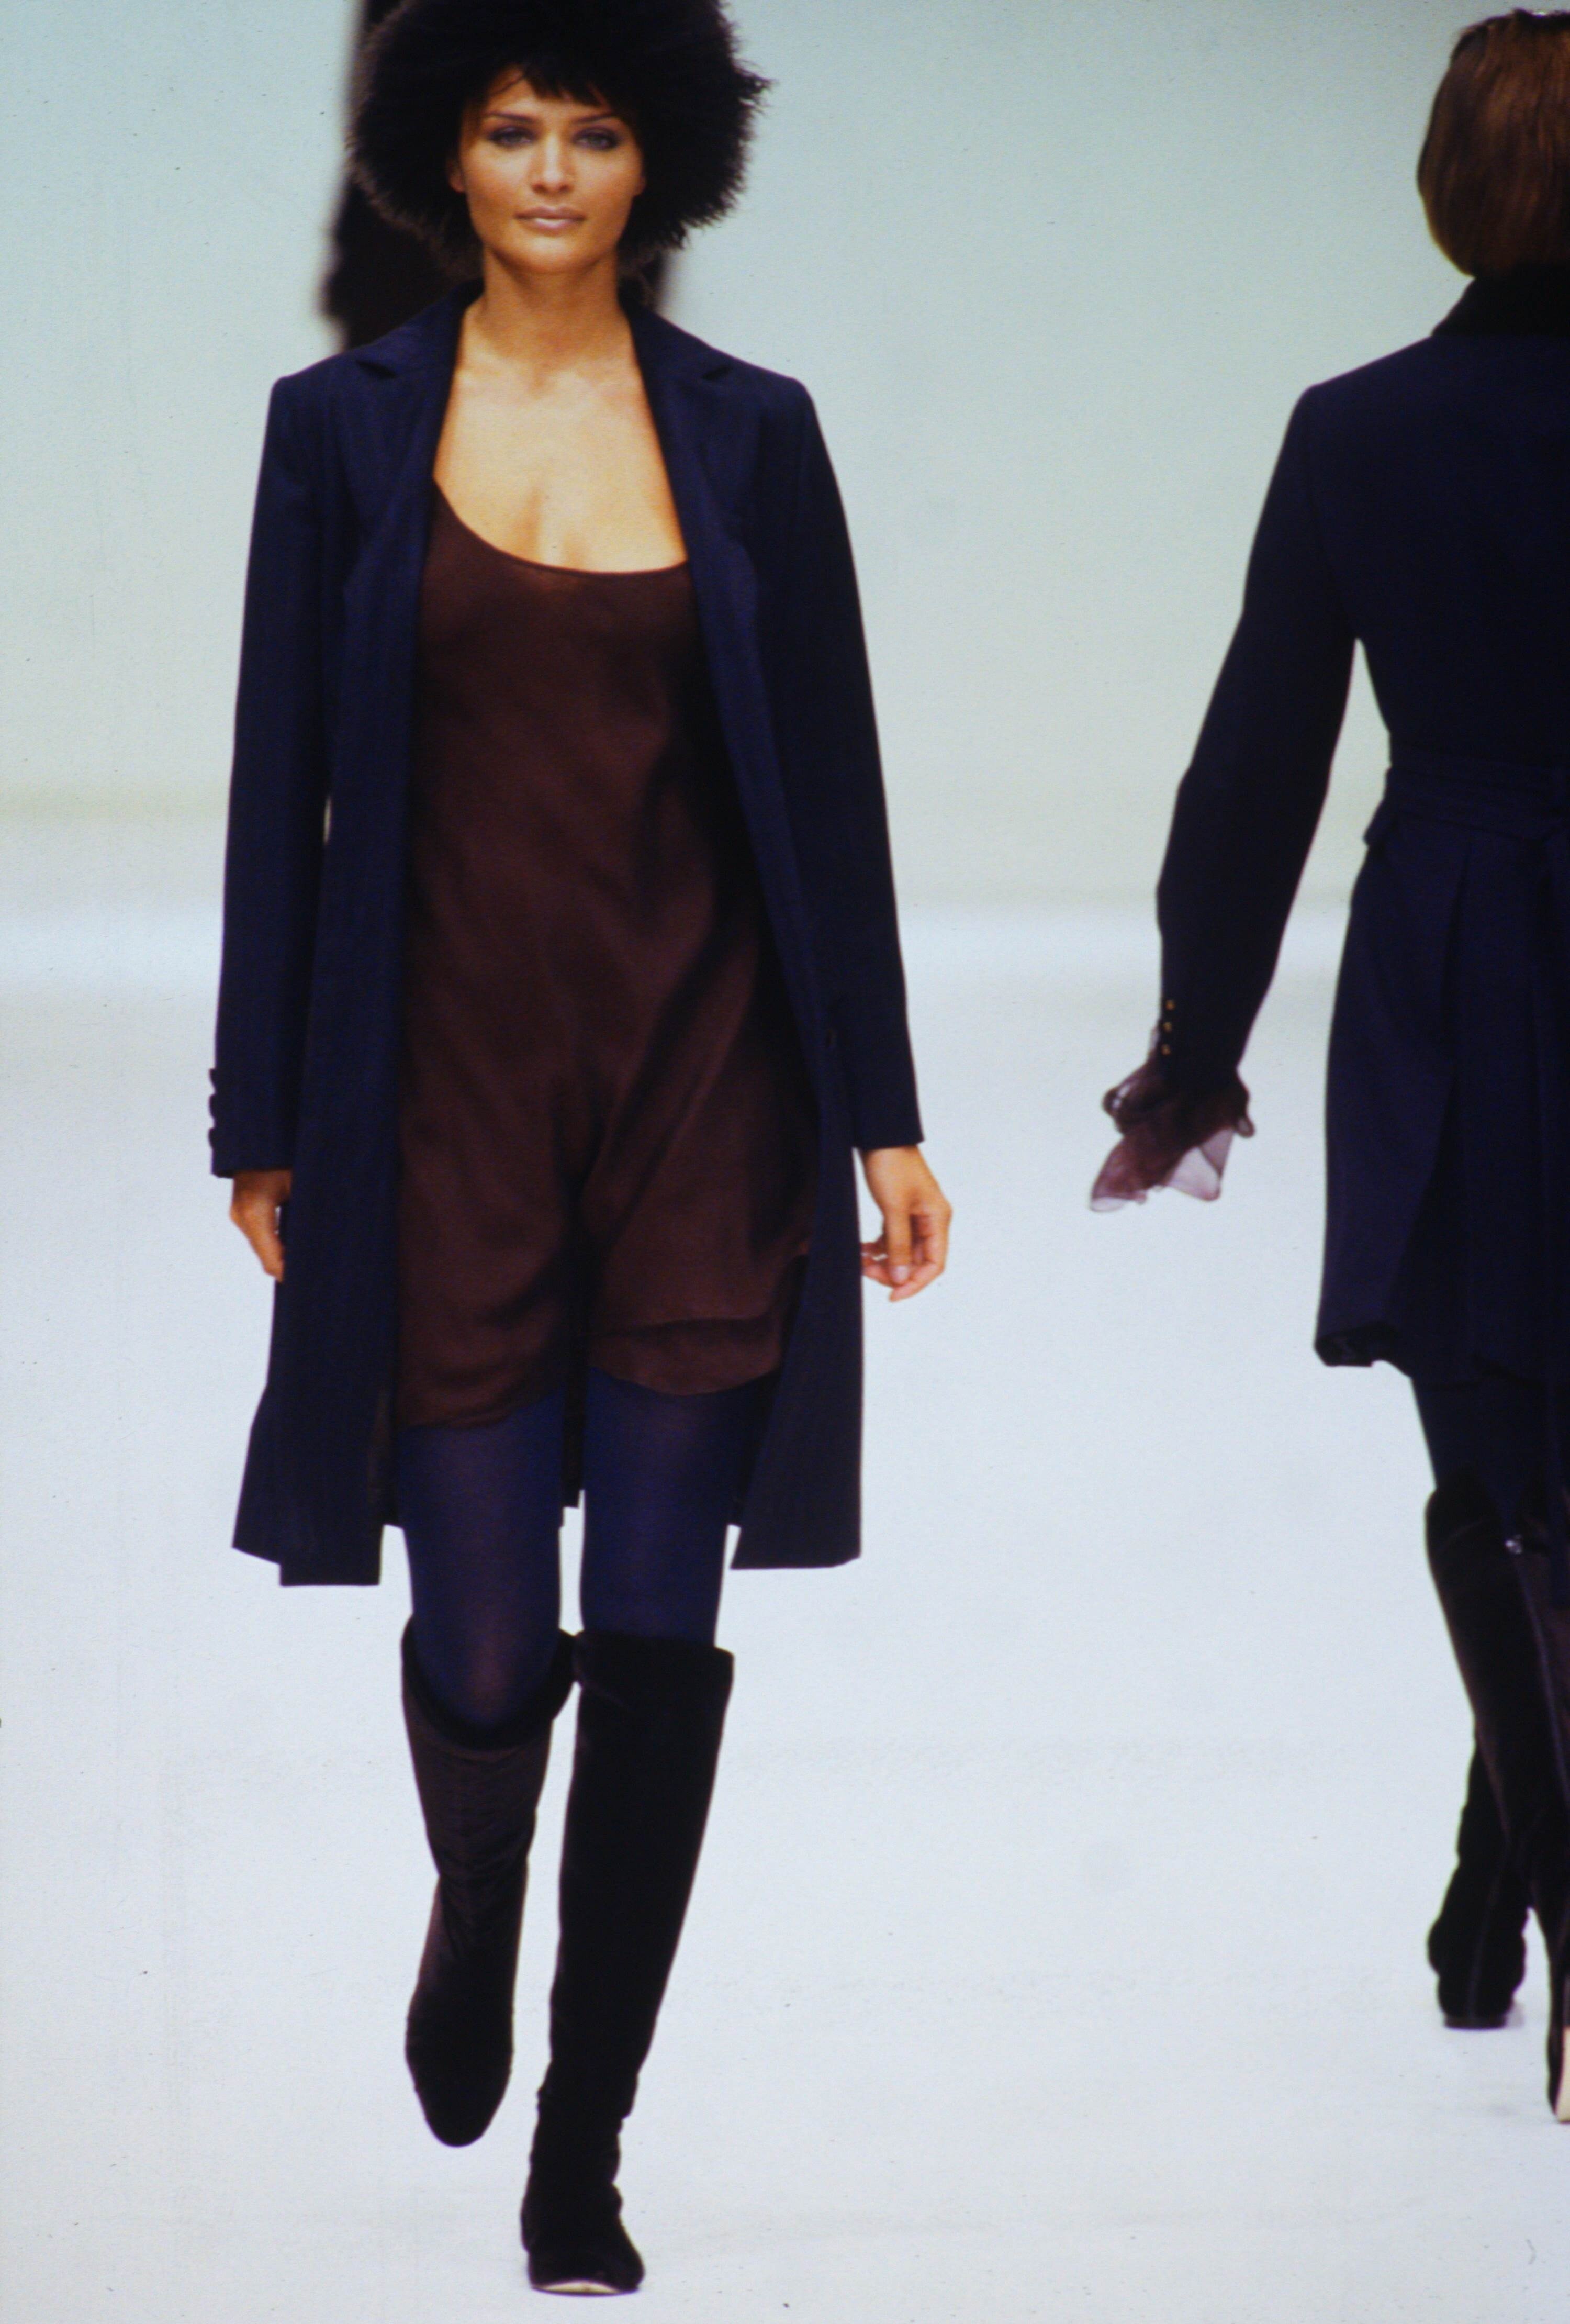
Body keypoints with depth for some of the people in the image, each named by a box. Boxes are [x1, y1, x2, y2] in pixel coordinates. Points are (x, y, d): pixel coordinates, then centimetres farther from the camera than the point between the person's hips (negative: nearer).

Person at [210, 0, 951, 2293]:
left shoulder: (749, 434, 4)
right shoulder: (345, 428, 3)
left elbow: (828, 781, 5)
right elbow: (287, 787, 3)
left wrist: (881, 1115, 2)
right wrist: (266, 1127, 1)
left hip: (701, 1091, 1)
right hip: (449, 1093, -1)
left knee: (659, 1635, 0)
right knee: (484, 1640, -3)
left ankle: (582, 2160, 11)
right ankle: (474, 1914, 33)